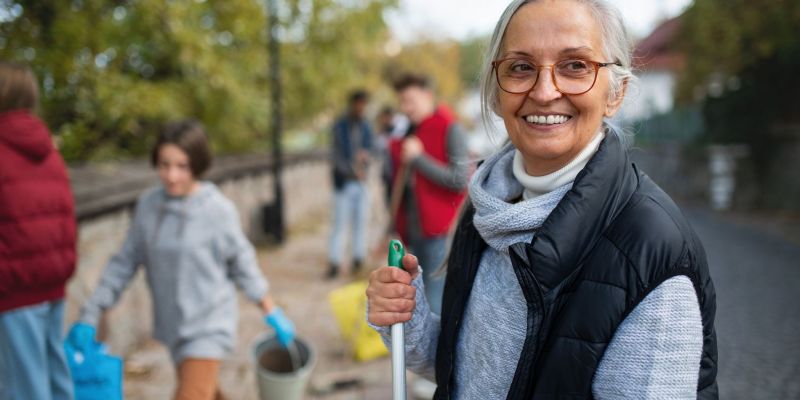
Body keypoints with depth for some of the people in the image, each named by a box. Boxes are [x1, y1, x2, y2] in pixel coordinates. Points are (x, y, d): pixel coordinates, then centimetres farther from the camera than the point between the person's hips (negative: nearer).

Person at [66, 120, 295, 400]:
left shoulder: (218, 210, -17)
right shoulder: (148, 204, -5)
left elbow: (243, 265, -6)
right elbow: (125, 262, 3)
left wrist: (273, 314, 0)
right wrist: (90, 314, 1)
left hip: (208, 326, -5)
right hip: (173, 325, 5)